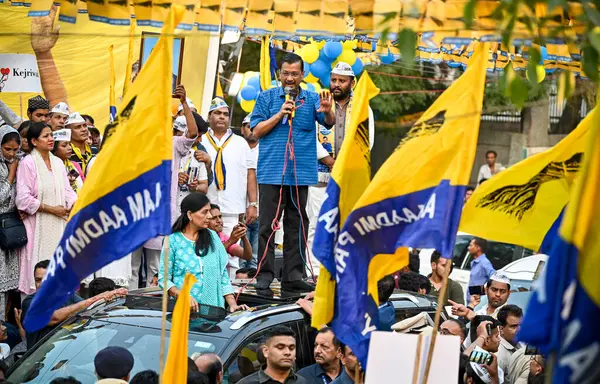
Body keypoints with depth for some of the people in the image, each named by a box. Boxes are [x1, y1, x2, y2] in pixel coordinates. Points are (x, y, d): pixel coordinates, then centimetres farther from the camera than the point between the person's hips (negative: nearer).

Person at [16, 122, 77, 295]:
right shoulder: (27, 163, -8)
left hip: (58, 225, 6)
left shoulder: (57, 162, 11)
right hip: (38, 226, -6)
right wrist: (51, 209, -12)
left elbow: (67, 190, 11)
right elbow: (23, 199, -14)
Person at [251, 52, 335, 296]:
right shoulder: (267, 98, 5)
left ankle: (292, 277, 12)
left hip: (301, 172, 2)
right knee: (268, 225, -3)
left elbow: (329, 123, -5)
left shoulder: (312, 99, 9)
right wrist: (280, 114, -11)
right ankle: (264, 277, -2)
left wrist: (327, 111, -27)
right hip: (272, 172, -2)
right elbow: (257, 130, 1)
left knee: (297, 225, 7)